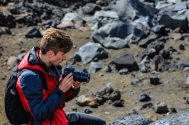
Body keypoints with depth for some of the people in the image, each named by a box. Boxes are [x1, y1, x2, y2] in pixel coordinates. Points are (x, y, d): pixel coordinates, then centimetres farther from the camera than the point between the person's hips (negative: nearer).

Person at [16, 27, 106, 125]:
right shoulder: (30, 77, -27)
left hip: (60, 117, 9)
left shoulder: (52, 66, 0)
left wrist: (74, 88, -9)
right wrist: (61, 90, -26)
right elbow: (40, 115, -28)